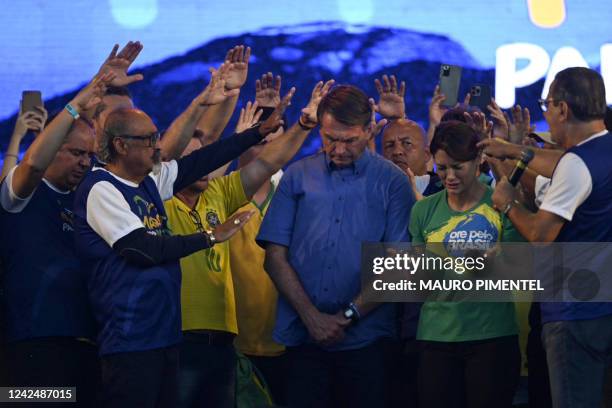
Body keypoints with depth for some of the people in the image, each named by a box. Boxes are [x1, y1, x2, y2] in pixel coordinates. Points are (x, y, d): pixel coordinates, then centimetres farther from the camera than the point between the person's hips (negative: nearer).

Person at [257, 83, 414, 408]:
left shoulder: (392, 182, 2)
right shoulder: (298, 176, 7)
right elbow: (276, 257, 3)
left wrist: (349, 315, -9)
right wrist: (312, 317, -7)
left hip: (366, 340, -1)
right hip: (303, 337, 1)